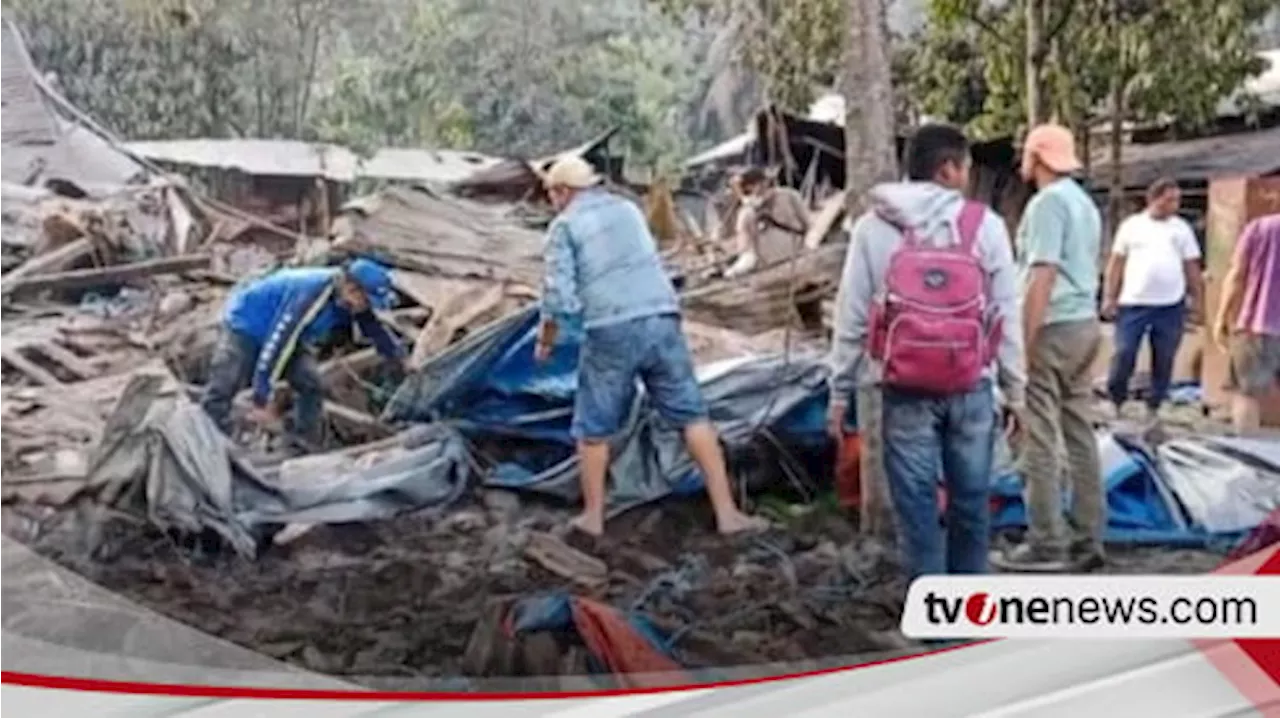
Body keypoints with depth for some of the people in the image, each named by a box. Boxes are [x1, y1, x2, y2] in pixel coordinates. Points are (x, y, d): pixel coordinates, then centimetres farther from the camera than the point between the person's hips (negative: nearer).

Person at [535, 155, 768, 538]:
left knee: (593, 428, 12)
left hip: (611, 332, -4)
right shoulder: (628, 209, 19)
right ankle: (726, 512, 4)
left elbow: (560, 295, -5)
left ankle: (593, 517, 21)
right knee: (693, 417, 6)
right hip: (661, 321, 4)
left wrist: (546, 339, 9)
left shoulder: (564, 226, 2)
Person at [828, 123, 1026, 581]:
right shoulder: (985, 224, -1)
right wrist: (1015, 388, 7)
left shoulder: (873, 227, 0)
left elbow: (851, 315, -1)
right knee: (970, 497, 13)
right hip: (972, 387, 1)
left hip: (907, 389, 0)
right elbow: (1007, 314, 0)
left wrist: (839, 389, 6)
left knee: (916, 501, 5)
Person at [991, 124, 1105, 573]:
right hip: (1085, 324, 10)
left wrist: (1023, 342, -19)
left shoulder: (1048, 201, -12)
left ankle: (1046, 544, -3)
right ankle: (1088, 538, 15)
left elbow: (1043, 277, -19)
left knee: (1041, 439, -6)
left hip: (1054, 328, -10)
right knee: (1080, 434, 11)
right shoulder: (1084, 202, 18)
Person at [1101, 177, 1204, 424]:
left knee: (1163, 360, 6)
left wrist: (1197, 300, 7)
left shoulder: (1182, 228, 9)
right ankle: (1115, 403, 10)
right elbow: (1116, 263, 5)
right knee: (1123, 355, -4)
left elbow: (1192, 267, 11)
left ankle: (1154, 408, 17)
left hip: (1171, 306, 2)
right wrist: (1110, 297, -1)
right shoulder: (1131, 225, 5)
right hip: (1133, 303, -2)